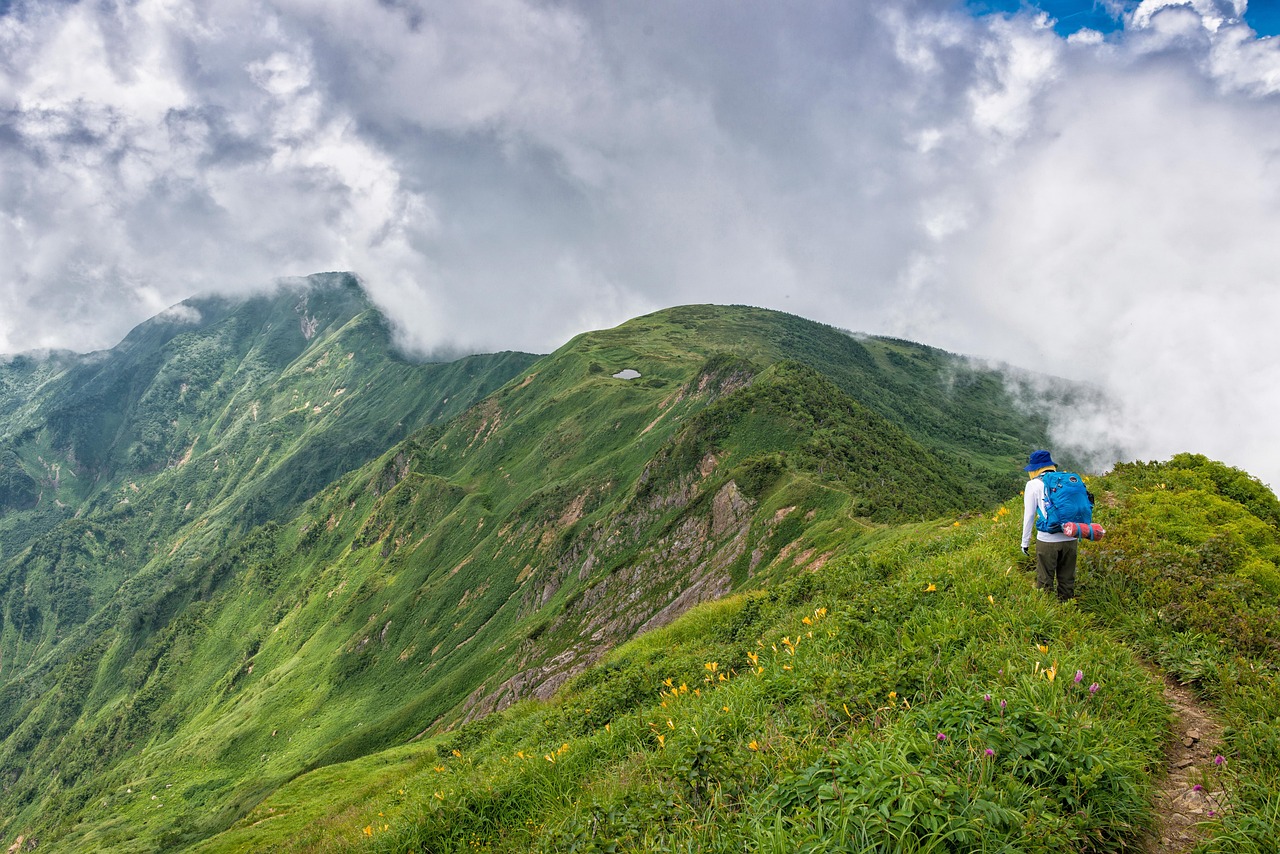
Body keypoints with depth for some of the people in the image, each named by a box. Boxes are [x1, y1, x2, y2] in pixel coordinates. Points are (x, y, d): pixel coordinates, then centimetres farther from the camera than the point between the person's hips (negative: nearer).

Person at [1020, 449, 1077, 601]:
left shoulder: (1034, 484, 1)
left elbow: (1029, 515, 1)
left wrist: (1025, 542, 8)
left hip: (1047, 540, -4)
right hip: (1070, 539, 4)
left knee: (1045, 581, 6)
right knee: (1067, 580, 14)